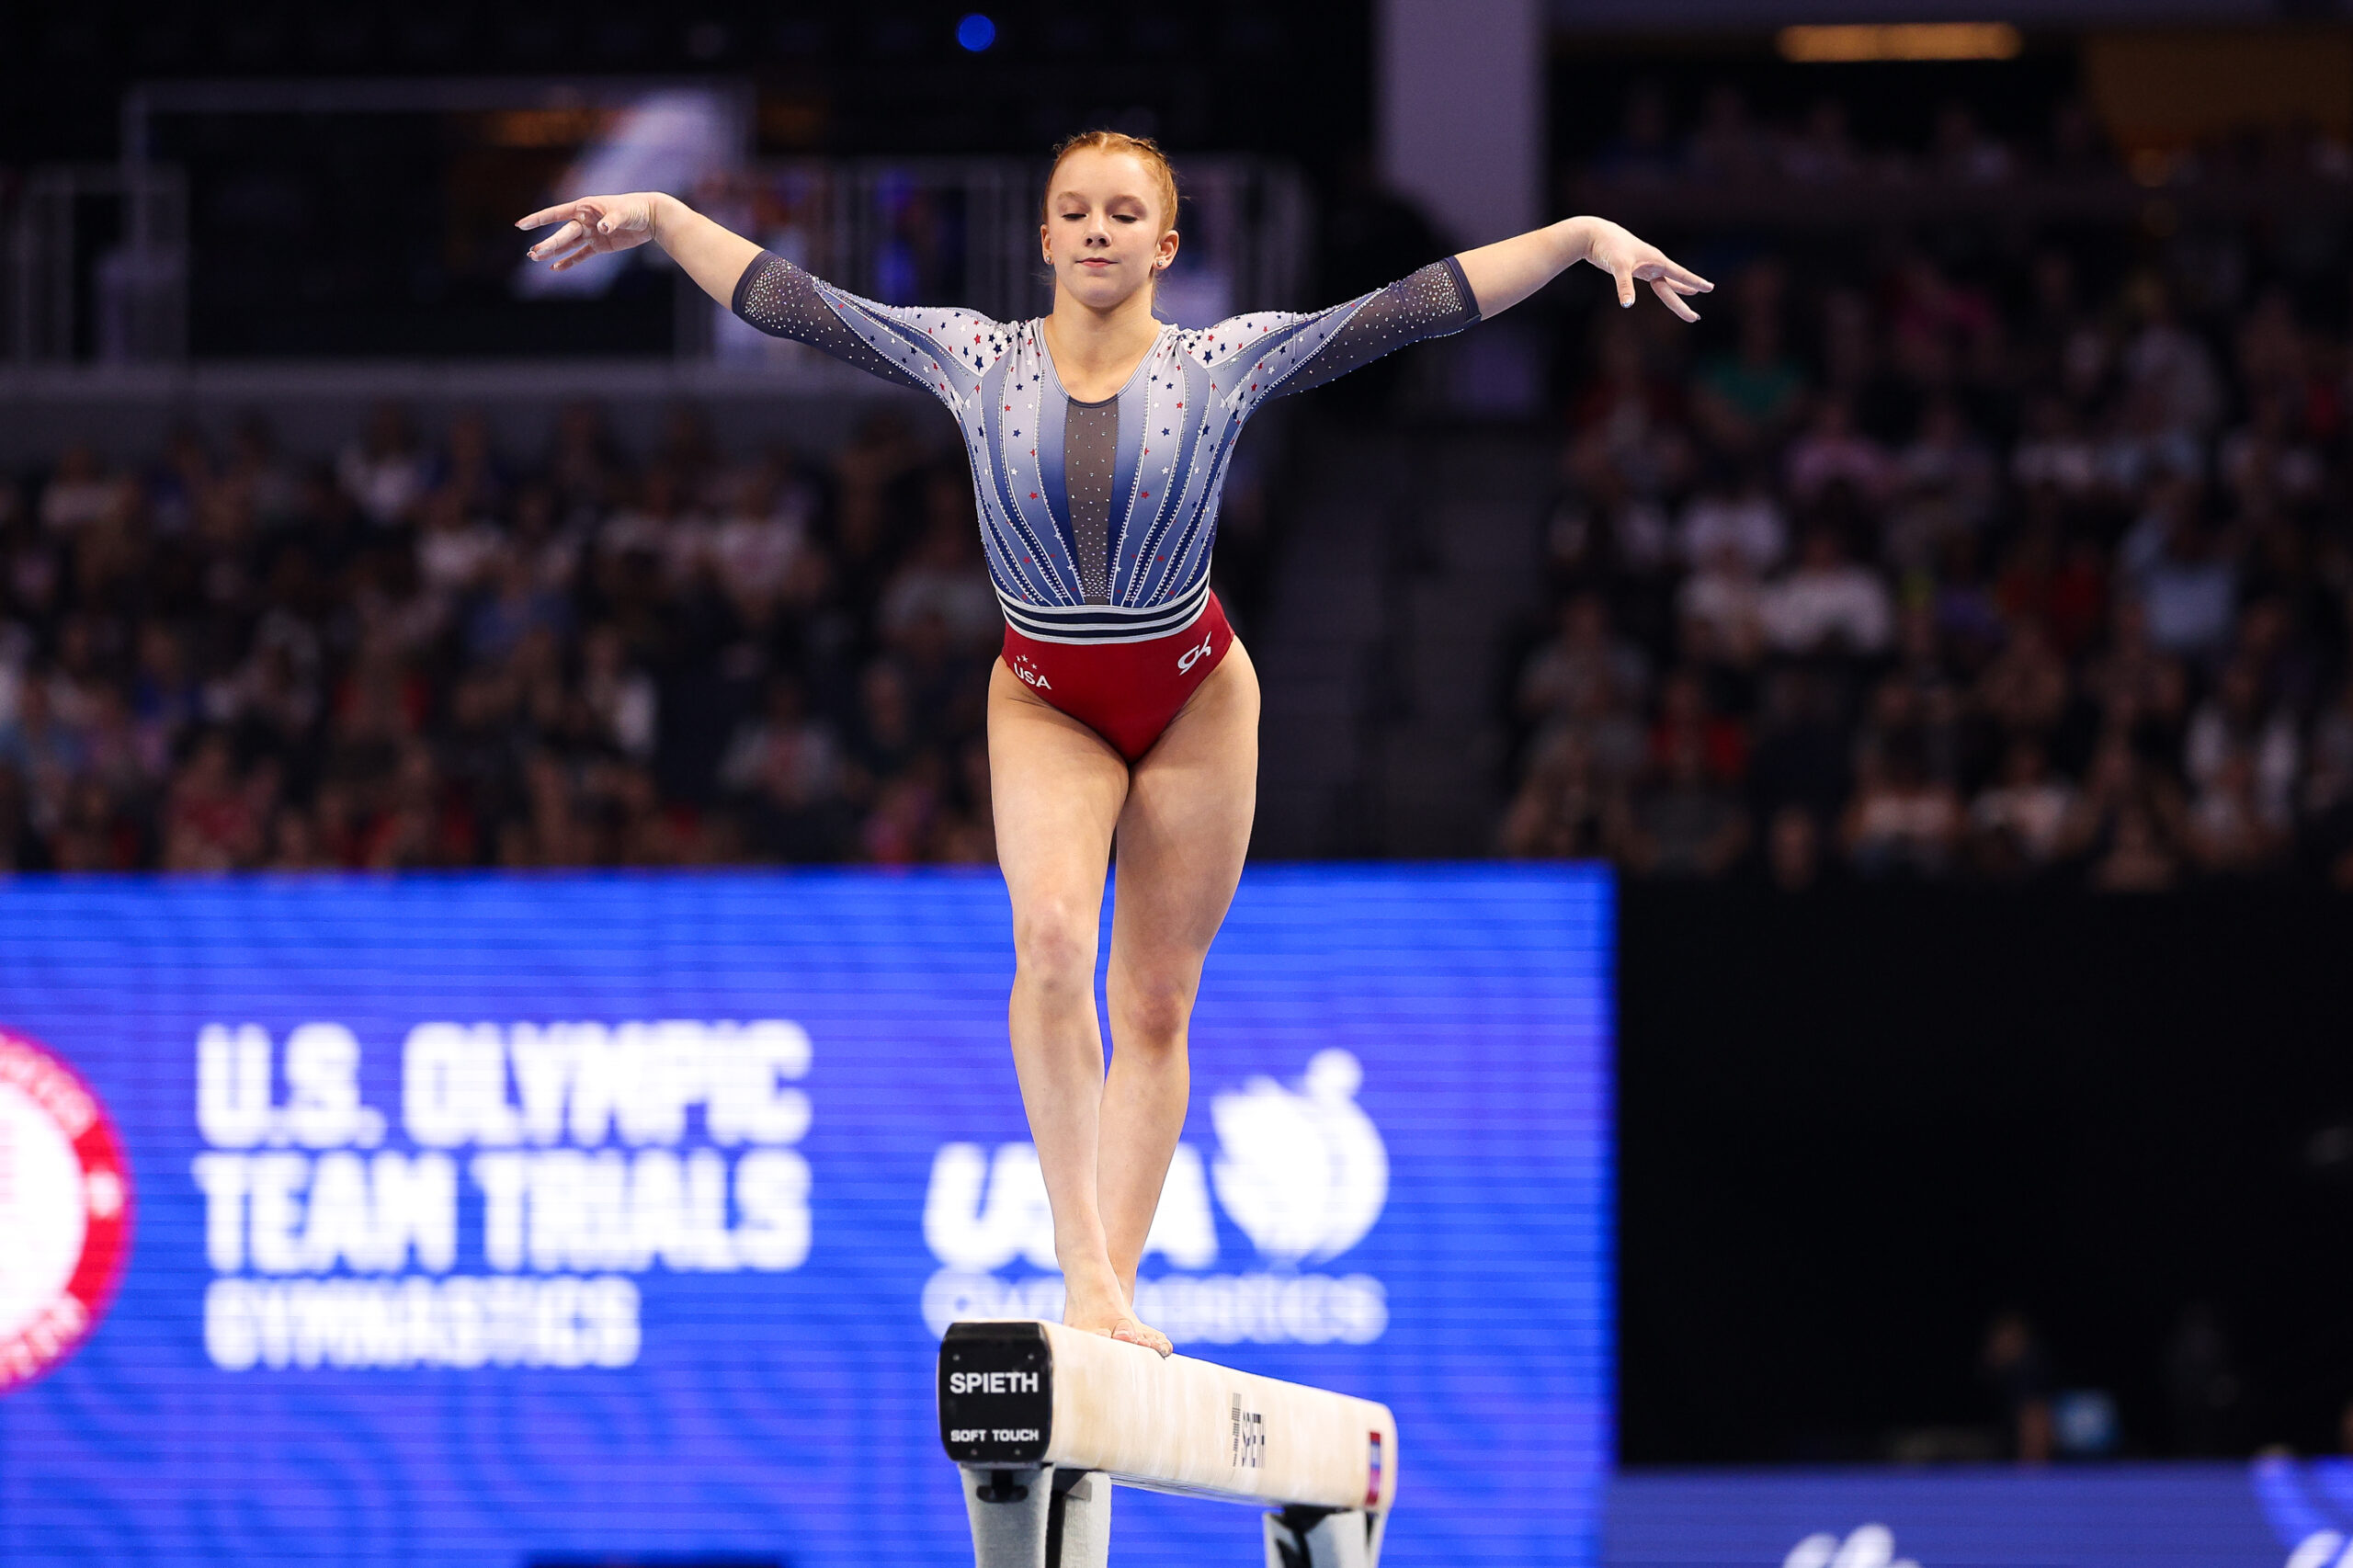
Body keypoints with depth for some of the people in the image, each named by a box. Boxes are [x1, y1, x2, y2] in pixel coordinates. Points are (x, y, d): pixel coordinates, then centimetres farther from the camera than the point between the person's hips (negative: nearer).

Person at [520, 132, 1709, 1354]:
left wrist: (1586, 238, -20)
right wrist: (658, 220, -11)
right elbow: (787, 301, -6)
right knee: (1051, 935, -24)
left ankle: (1115, 1287, 8)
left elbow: (1421, 303, -15)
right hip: (1047, 703, 0)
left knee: (1156, 1001, 2)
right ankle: (1081, 1262, -25)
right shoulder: (974, 359, -9)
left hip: (1194, 701, 0)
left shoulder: (1225, 365, -12)